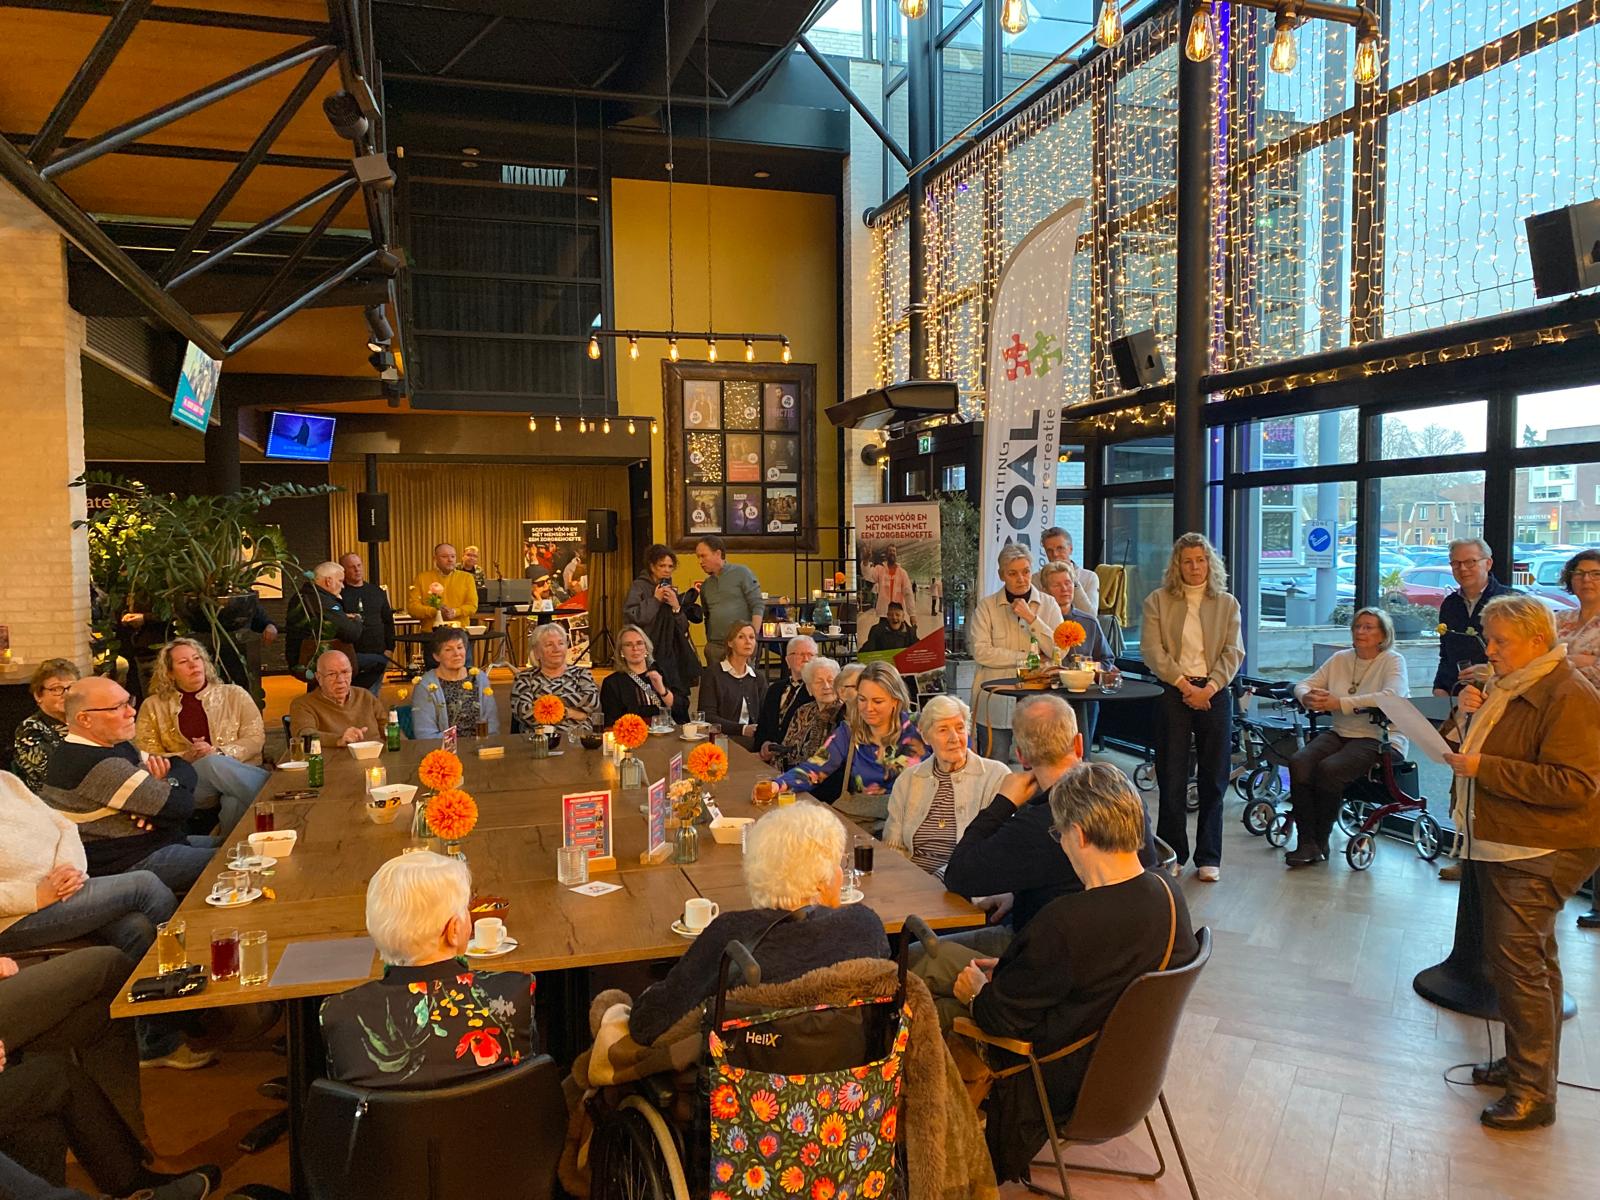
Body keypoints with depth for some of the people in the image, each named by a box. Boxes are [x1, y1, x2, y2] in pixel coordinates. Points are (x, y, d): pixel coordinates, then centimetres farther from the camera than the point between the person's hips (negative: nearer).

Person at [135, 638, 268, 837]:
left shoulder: (234, 694, 13)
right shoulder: (153, 706, 15)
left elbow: (256, 738, 6)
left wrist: (219, 753, -11)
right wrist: (186, 757, -8)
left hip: (240, 772, 0)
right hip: (190, 782, 1)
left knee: (236, 803, -38)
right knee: (212, 764, -35)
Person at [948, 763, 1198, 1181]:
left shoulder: (1066, 923, -34)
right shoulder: (1170, 897, -10)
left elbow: (1002, 1018, -21)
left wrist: (977, 992, 1)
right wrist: (1011, 970, 8)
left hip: (1064, 1086, -8)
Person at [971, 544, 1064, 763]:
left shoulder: (1048, 605, 8)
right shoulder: (986, 606, 2)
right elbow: (981, 652, -9)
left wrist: (1031, 618, -12)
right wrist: (1027, 657, -9)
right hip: (996, 701, -1)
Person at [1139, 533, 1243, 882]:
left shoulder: (1227, 604, 9)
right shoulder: (1157, 601, 5)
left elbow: (1233, 652, 2)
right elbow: (1151, 650, -4)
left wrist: (1209, 688, -12)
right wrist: (1185, 685, -13)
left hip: (1214, 694, 1)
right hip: (1173, 693, -1)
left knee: (1213, 778, 5)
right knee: (1171, 777, 1)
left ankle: (1208, 857, 14)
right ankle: (1172, 855, 12)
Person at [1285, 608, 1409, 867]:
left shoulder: (1392, 661, -2)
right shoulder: (1340, 659, 14)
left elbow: (1392, 696, -22)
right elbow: (1304, 684, 12)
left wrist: (1340, 703, -27)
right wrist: (1307, 697, -15)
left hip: (1378, 738, -5)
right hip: (1340, 733, 5)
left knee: (1329, 768, -30)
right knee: (1299, 762, -23)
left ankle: (1321, 843, -12)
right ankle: (1307, 842, -19)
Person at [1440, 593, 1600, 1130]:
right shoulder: (1511, 686, 12)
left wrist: (1483, 768, -24)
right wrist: (1476, 713, 4)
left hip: (1539, 853, -10)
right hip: (1499, 844, 10)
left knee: (1517, 961, -9)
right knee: (1530, 959, 18)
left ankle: (1533, 1092, 0)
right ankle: (1524, 1063, 30)